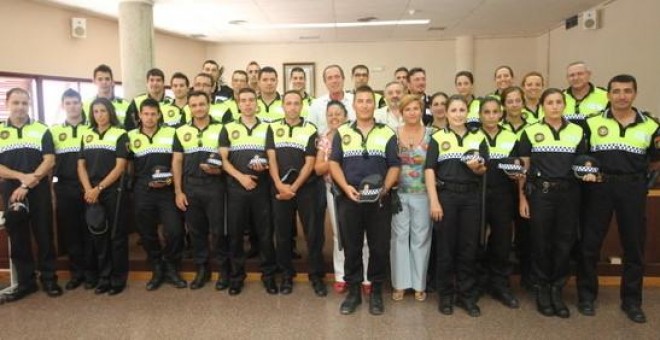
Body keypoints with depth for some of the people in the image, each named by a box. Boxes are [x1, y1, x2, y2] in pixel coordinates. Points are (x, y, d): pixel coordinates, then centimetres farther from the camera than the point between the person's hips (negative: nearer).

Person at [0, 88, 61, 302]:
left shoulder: (42, 130, 4)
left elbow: (49, 160, -5)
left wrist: (27, 184, -13)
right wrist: (22, 176, -16)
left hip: (39, 191, -1)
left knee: (44, 235, 2)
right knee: (18, 238, 6)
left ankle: (49, 279, 12)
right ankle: (25, 282, 17)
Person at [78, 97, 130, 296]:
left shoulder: (120, 135, -2)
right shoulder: (86, 136, 13)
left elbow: (120, 167, -9)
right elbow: (81, 165, 8)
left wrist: (99, 188, -12)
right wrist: (88, 190, -7)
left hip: (113, 191, -4)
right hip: (91, 193, 4)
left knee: (116, 235, 1)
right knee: (97, 235, 8)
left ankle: (118, 279, 10)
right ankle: (103, 277, 19)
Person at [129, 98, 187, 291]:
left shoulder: (171, 133, 4)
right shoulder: (131, 136, 9)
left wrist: (170, 180, -10)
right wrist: (145, 181, 0)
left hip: (167, 191, -2)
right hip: (142, 192, 2)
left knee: (174, 231, -10)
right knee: (147, 234, 6)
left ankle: (171, 269, 11)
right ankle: (157, 271, 23)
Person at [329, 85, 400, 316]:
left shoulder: (387, 134, 5)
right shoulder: (342, 133, 8)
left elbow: (394, 166, 3)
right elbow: (334, 163, 3)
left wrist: (384, 188, -14)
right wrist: (346, 187, -12)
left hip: (379, 200, 0)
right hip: (349, 199, 1)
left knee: (379, 247, 5)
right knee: (351, 247, 8)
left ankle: (376, 291, 21)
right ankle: (353, 291, 21)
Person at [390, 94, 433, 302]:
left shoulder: (431, 134, 0)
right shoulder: (393, 134, 2)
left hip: (423, 193, 0)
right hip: (399, 193, 1)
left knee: (421, 238, 7)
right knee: (399, 236, 6)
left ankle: (419, 284, 21)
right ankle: (399, 283, 18)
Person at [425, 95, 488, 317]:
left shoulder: (479, 137, 10)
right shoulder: (438, 137, 2)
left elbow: (485, 169, 9)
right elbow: (429, 170, -5)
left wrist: (477, 167, -15)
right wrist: (434, 201, -13)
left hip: (471, 197, 2)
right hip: (446, 195, -2)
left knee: (469, 247, 6)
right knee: (446, 246, 5)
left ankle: (467, 296, 19)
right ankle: (445, 295, 17)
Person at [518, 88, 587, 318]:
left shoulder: (577, 132, 9)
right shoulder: (530, 132, 2)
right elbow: (523, 167, 2)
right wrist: (522, 197, -2)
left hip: (569, 193, 2)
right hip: (540, 193, -2)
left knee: (565, 241, 5)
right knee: (541, 242, 4)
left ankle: (557, 290, 20)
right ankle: (542, 289, 19)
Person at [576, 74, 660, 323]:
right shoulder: (592, 123, 3)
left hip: (633, 188, 1)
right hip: (600, 187, -1)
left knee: (634, 245, 8)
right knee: (590, 243, 4)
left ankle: (631, 300, 24)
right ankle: (587, 295, 19)